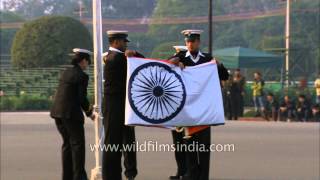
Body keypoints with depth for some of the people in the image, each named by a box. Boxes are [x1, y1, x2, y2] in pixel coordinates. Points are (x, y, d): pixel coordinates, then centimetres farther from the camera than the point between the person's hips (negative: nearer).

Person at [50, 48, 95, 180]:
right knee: (78, 143, 2)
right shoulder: (82, 76, -10)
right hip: (71, 113, -7)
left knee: (67, 143, 16)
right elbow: (82, 98, -12)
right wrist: (89, 113, 4)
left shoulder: (66, 72, 12)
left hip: (57, 112, 8)